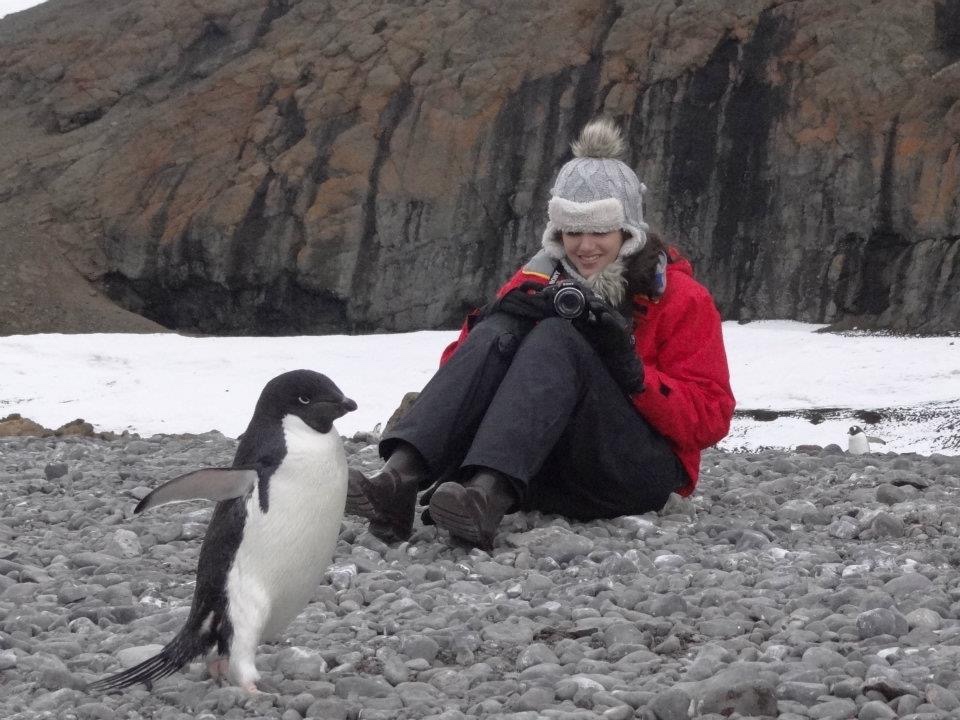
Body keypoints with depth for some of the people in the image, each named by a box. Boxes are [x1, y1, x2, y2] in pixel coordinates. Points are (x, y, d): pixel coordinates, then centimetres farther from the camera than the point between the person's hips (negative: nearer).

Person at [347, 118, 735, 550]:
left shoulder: (680, 299, 5)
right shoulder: (540, 282, 15)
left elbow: (709, 418, -4)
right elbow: (460, 368, 8)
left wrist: (632, 371, -19)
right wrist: (499, 318, -13)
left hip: (641, 473, -3)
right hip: (547, 475, 4)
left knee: (556, 337, -27)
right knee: (499, 333, -21)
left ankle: (488, 499, -53)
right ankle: (401, 476, -44)